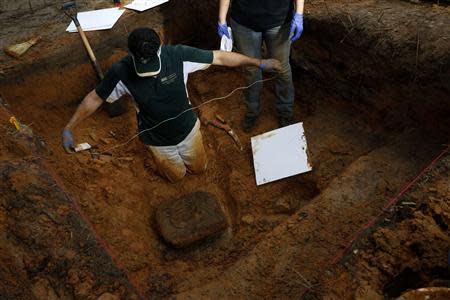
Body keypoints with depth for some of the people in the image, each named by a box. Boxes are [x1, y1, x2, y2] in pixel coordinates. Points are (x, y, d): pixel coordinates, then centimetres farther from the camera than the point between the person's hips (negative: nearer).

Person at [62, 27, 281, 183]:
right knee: (177, 176, 24)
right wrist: (68, 129, -13)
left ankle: (182, 155, 56)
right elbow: (94, 98, -14)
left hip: (188, 129, 1)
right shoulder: (121, 72, -29)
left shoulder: (178, 55, -29)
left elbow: (220, 57, -19)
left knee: (198, 168, 26)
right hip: (157, 140, -1)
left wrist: (259, 63, -16)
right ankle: (163, 159, 56)